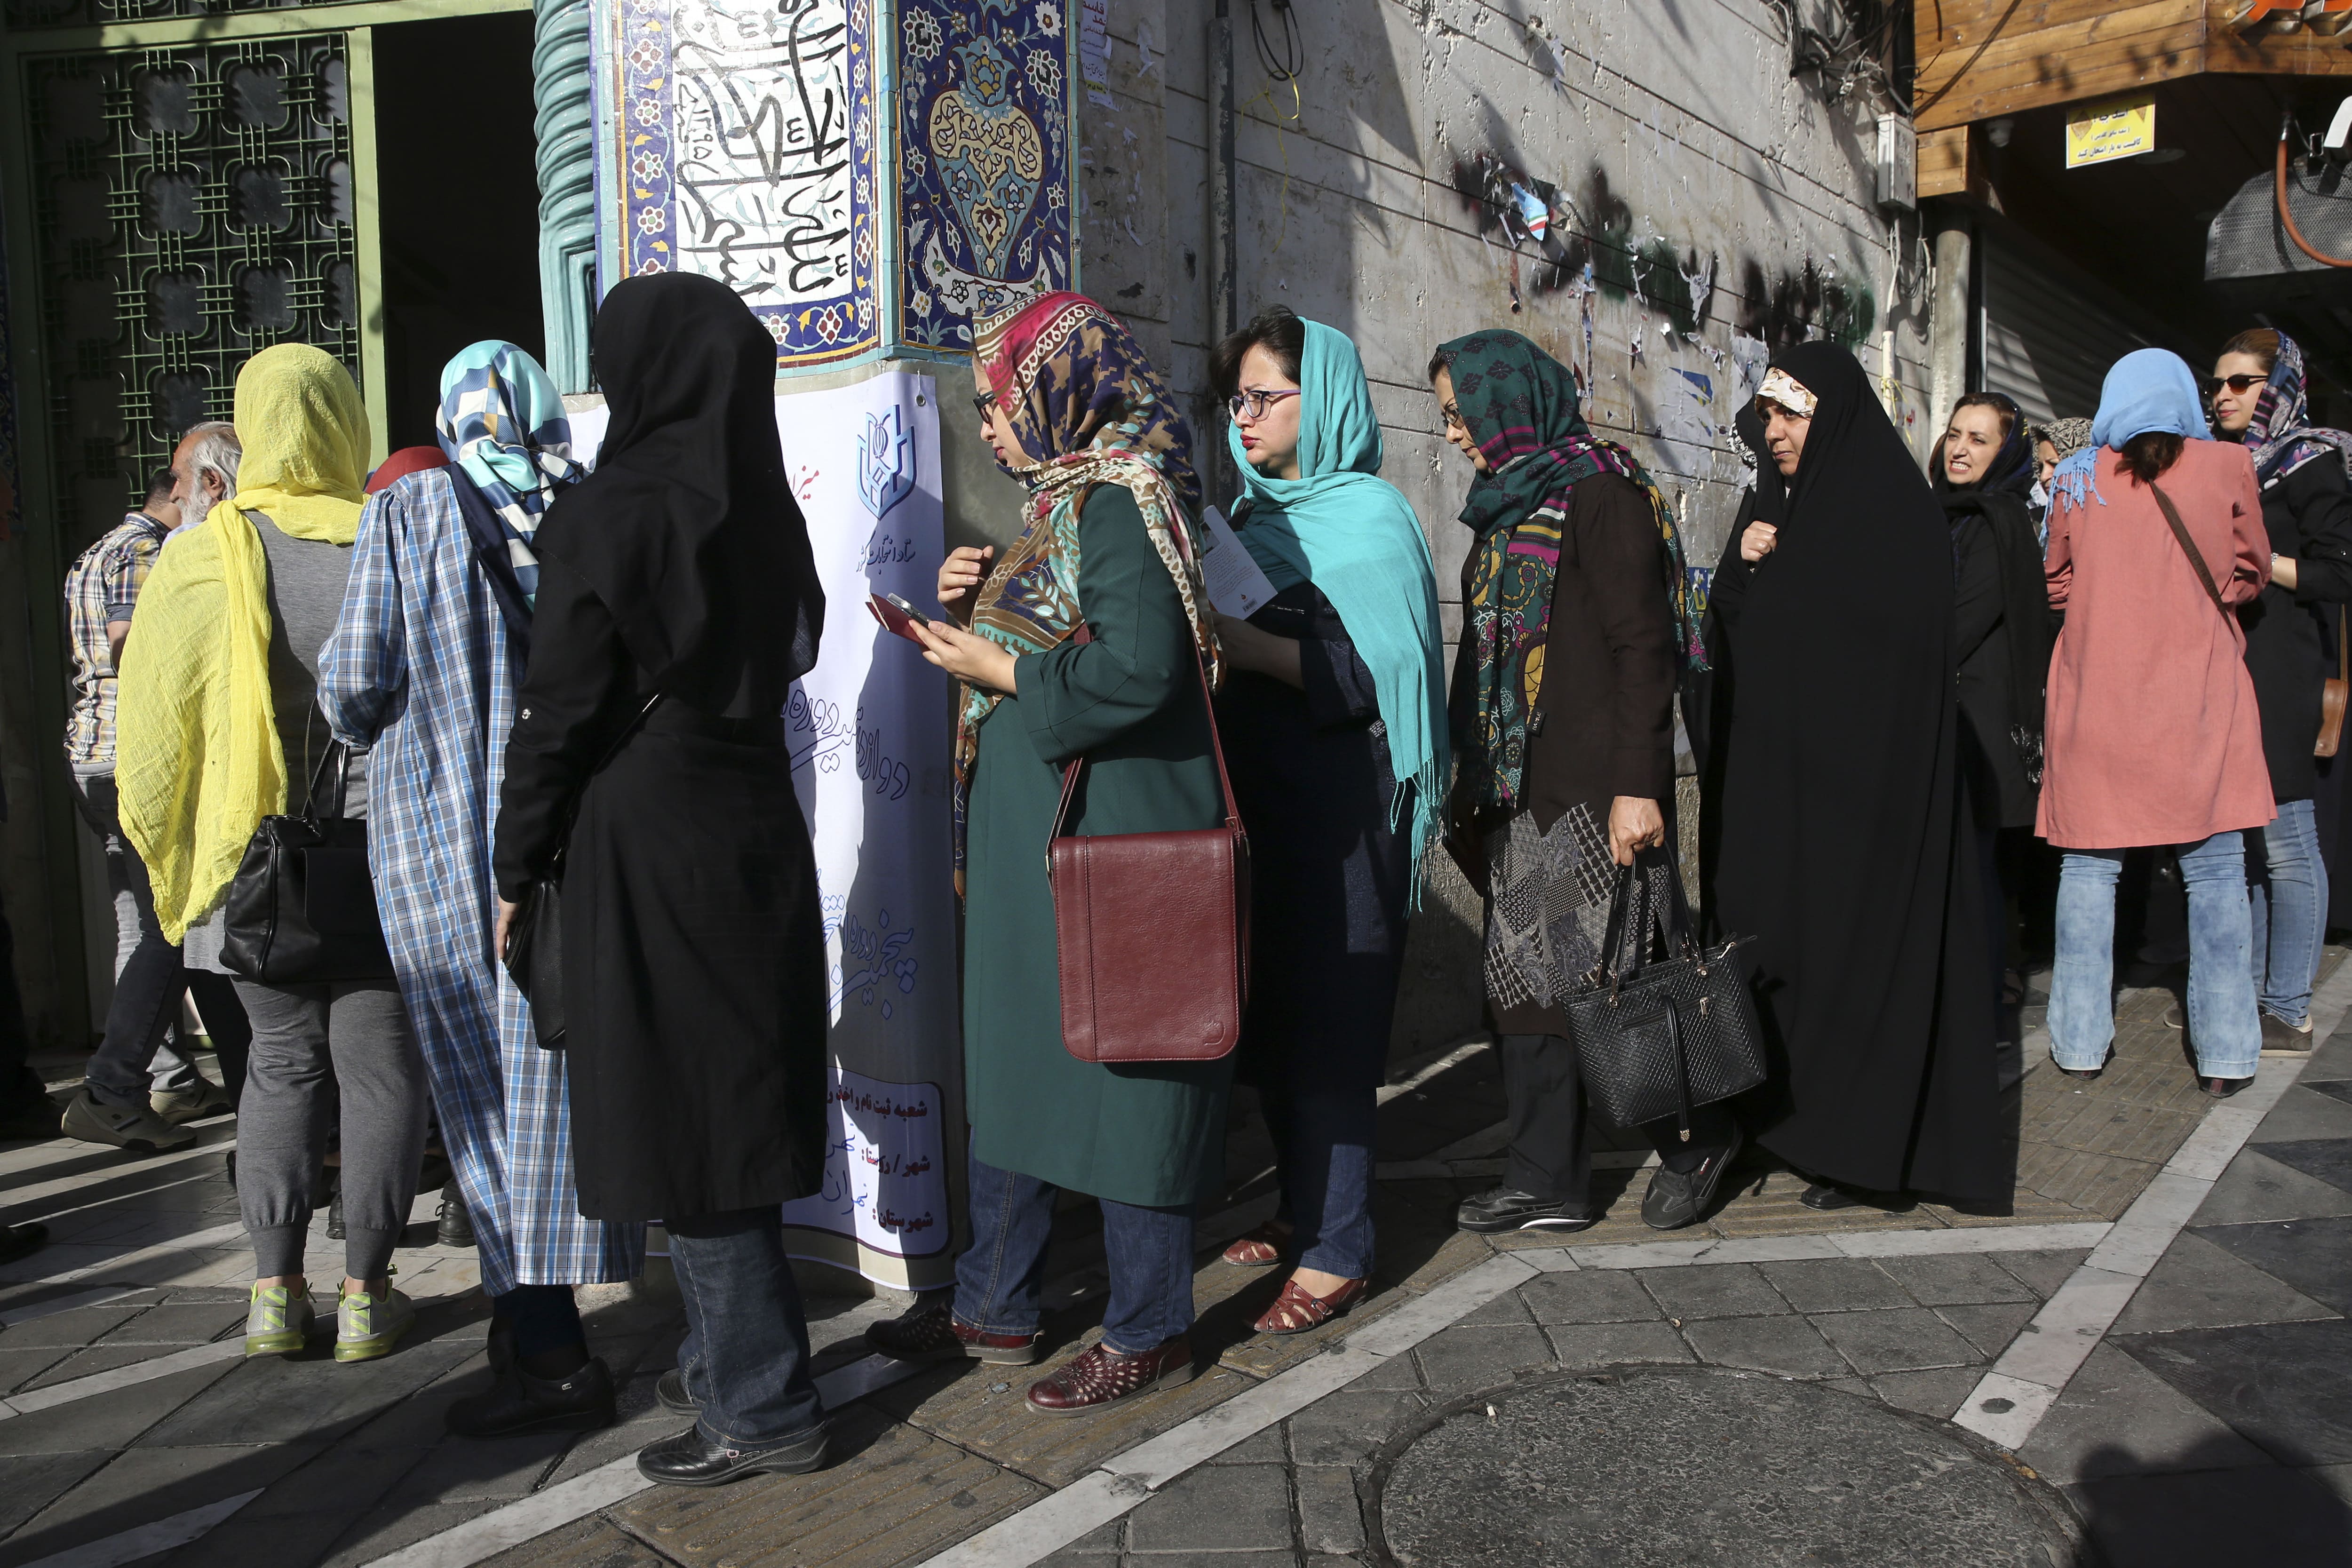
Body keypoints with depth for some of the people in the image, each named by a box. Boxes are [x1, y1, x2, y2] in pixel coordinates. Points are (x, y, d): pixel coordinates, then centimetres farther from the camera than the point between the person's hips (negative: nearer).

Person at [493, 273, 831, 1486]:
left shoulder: (608, 516, -13)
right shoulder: (763, 509, 7)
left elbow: (558, 712, -11)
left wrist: (516, 868, 0)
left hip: (646, 840, -7)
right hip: (758, 827, 7)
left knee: (679, 1118, 2)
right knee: (740, 1099, 16)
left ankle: (762, 1409, 11)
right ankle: (728, 1355, 32)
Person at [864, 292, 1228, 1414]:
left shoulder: (1119, 503, -14)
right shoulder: (1062, 500, 16)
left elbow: (1138, 671, -27)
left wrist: (999, 669, -16)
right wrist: (971, 610, 4)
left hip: (1107, 849, -10)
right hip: (1029, 840, 10)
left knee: (1119, 1078, 1)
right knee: (1011, 1069, 16)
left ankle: (1150, 1332, 18)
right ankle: (995, 1310, 31)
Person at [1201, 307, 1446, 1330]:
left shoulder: (1369, 518, -6)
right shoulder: (1255, 515, 16)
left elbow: (1375, 674, -18)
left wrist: (1240, 640, -23)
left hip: (1337, 811, -7)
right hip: (1258, 799, 7)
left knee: (1327, 1023, -4)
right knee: (1270, 1016, 11)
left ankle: (1337, 1254, 5)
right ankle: (1304, 1207, 26)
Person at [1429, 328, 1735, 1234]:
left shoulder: (1599, 491, -8)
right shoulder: (1510, 504, 18)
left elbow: (1644, 646, -14)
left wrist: (1637, 784, -21)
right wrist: (1477, 786, 18)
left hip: (1596, 792, -8)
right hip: (1519, 790, 8)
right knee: (1526, 976, 8)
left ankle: (1694, 1142, 22)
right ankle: (1547, 1183, 16)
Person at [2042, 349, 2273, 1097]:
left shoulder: (2077, 475, 2)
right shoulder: (2227, 465, 0)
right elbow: (2250, 573, 9)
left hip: (2096, 695, 1)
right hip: (2200, 691, 0)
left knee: (2089, 865, 5)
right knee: (2215, 873, 5)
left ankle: (2080, 1042, 8)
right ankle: (2226, 1052, 7)